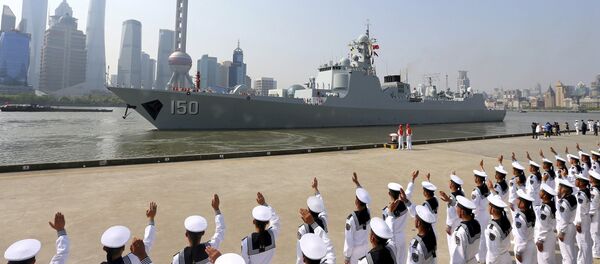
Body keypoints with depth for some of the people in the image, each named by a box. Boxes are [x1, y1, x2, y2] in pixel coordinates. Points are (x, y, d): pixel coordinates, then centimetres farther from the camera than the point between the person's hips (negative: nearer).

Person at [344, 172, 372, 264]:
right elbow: (364, 198, 6)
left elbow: (349, 240, -22)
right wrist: (357, 182, 13)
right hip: (365, 247, 6)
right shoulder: (368, 212, -13)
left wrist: (346, 256, -9)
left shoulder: (352, 218, -30)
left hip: (354, 249, -6)